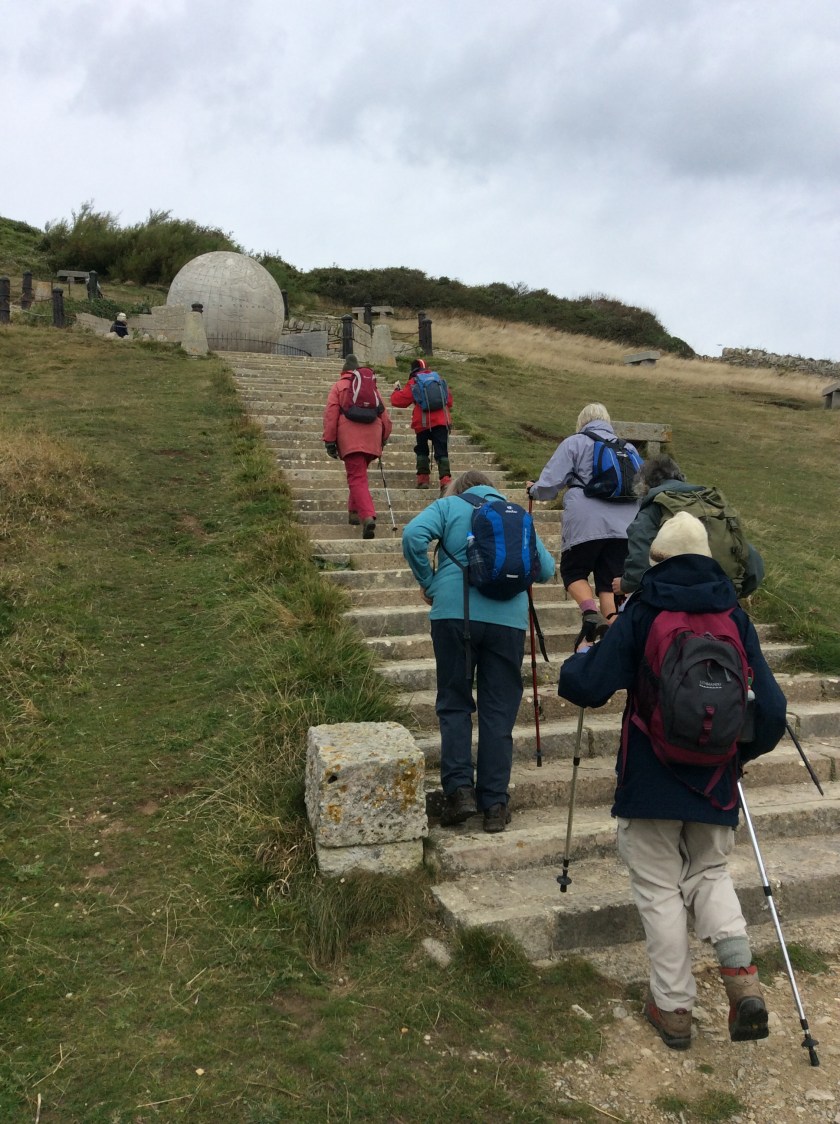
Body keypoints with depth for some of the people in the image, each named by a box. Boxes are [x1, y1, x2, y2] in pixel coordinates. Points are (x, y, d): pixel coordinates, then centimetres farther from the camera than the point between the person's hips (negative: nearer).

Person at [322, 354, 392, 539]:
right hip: (372, 438, 4)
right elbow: (384, 414, 19)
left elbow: (330, 414, 0)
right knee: (359, 474, 23)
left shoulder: (338, 386, 10)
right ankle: (354, 512, 27)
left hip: (350, 439, -4)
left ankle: (368, 516, -28)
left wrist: (329, 441, 0)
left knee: (357, 478, -10)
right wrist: (384, 438, 26)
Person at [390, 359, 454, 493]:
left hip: (423, 423, -2)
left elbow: (398, 401, 1)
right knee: (442, 451, -2)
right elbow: (449, 401, 21)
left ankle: (423, 479, 11)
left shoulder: (413, 383, 2)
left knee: (422, 450, 18)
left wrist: (396, 390, 21)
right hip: (441, 421, 2)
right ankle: (446, 480, -20)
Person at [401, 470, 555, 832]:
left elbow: (413, 535, -6)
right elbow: (546, 569, 16)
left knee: (454, 704, 10)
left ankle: (460, 789, -1)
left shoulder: (448, 505, 13)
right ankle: (495, 805, 8)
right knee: (499, 711, 7)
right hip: (508, 619, 2)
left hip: (454, 612, -2)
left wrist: (428, 582, 4)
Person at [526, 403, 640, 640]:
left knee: (573, 571, 11)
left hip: (586, 524, -4)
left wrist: (533, 490, 21)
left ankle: (590, 611, -14)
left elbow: (551, 482, 1)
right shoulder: (628, 448, 21)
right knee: (610, 582, 7)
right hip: (624, 525, 4)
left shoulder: (574, 443, 6)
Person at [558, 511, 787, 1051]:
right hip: (716, 781, 3)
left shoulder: (639, 614, -10)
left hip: (651, 780, -3)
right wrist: (743, 752, 16)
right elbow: (771, 707, -1)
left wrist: (581, 657, 7)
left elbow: (585, 687, -15)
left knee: (660, 889, 10)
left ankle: (674, 1005, 16)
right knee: (710, 871, 22)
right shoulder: (734, 616, 0)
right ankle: (742, 973, 3)